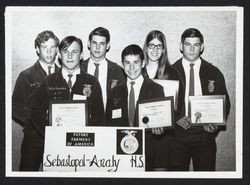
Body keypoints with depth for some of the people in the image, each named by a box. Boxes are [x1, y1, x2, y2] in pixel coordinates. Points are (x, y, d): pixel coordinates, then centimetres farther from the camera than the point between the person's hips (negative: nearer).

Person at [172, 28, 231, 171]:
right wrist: (175, 118, -14)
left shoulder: (214, 73, 5)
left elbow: (225, 104, 7)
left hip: (205, 134, 1)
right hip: (177, 134, -1)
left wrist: (216, 125, -10)